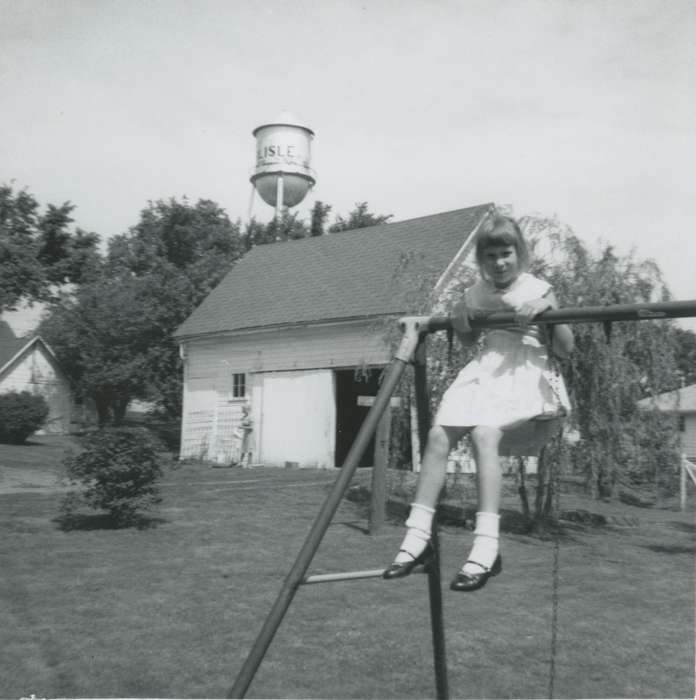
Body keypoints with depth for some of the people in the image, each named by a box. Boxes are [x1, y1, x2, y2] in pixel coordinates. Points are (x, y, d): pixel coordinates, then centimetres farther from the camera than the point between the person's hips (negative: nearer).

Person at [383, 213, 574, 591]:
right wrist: (460, 324, 6)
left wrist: (548, 310, -17)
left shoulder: (539, 290, 0)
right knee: (438, 434, -18)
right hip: (485, 370, 5)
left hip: (526, 375, -5)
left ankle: (486, 546, -32)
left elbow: (565, 349, -2)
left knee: (484, 434, -32)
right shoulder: (475, 294, 13)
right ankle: (418, 536, -12)